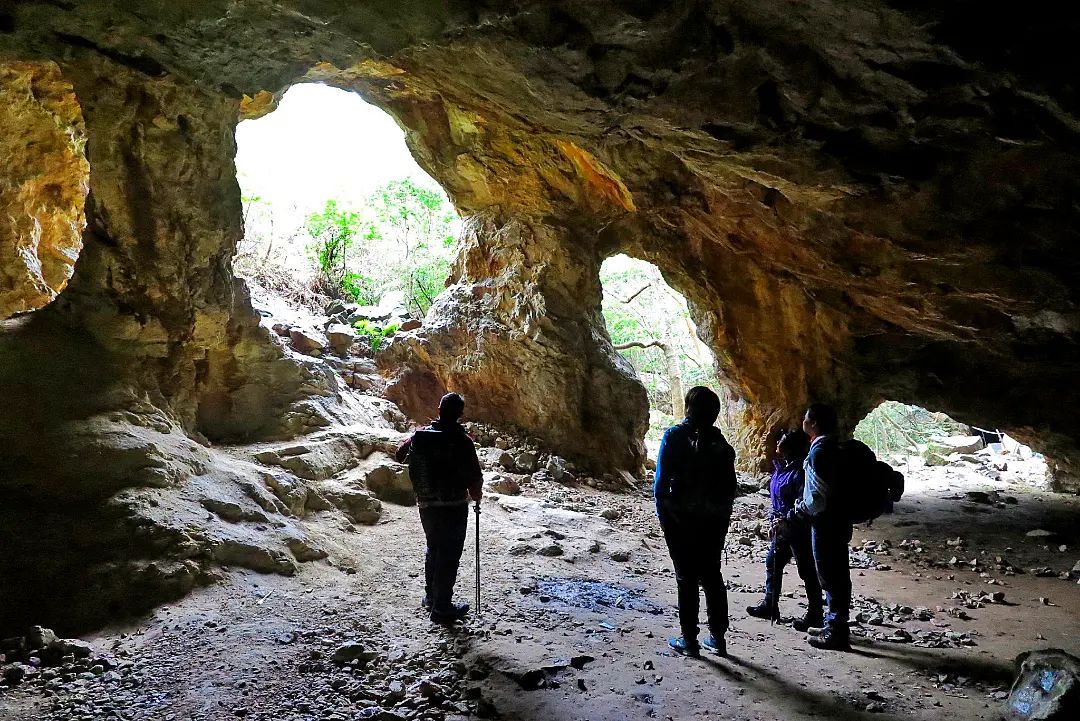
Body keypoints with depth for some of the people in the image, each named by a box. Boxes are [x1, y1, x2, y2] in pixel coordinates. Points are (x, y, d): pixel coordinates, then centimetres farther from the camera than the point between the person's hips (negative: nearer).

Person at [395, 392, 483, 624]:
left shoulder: (420, 435, -4)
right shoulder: (462, 441, -19)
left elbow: (400, 455, 11)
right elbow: (474, 476, -16)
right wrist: (476, 495, 4)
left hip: (426, 505, 6)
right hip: (453, 507, -6)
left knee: (433, 548, 23)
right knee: (449, 555, 5)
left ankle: (431, 596, 35)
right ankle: (441, 608, 10)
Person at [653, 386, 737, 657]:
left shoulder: (675, 436, -10)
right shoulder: (720, 442, 1)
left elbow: (661, 482, -12)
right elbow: (729, 485, 4)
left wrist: (663, 515, -2)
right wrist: (722, 515, 12)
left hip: (681, 520, -4)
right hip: (715, 520, 4)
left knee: (686, 579, 4)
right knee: (712, 577, 13)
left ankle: (689, 640, 8)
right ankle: (718, 638, 18)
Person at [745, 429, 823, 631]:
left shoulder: (799, 471, -20)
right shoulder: (781, 466, 9)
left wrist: (787, 521, -22)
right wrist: (775, 519, 12)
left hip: (798, 530, -10)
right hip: (782, 528, 10)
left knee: (807, 570, 1)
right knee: (772, 564, 16)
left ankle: (814, 614, 12)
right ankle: (769, 605, 29)